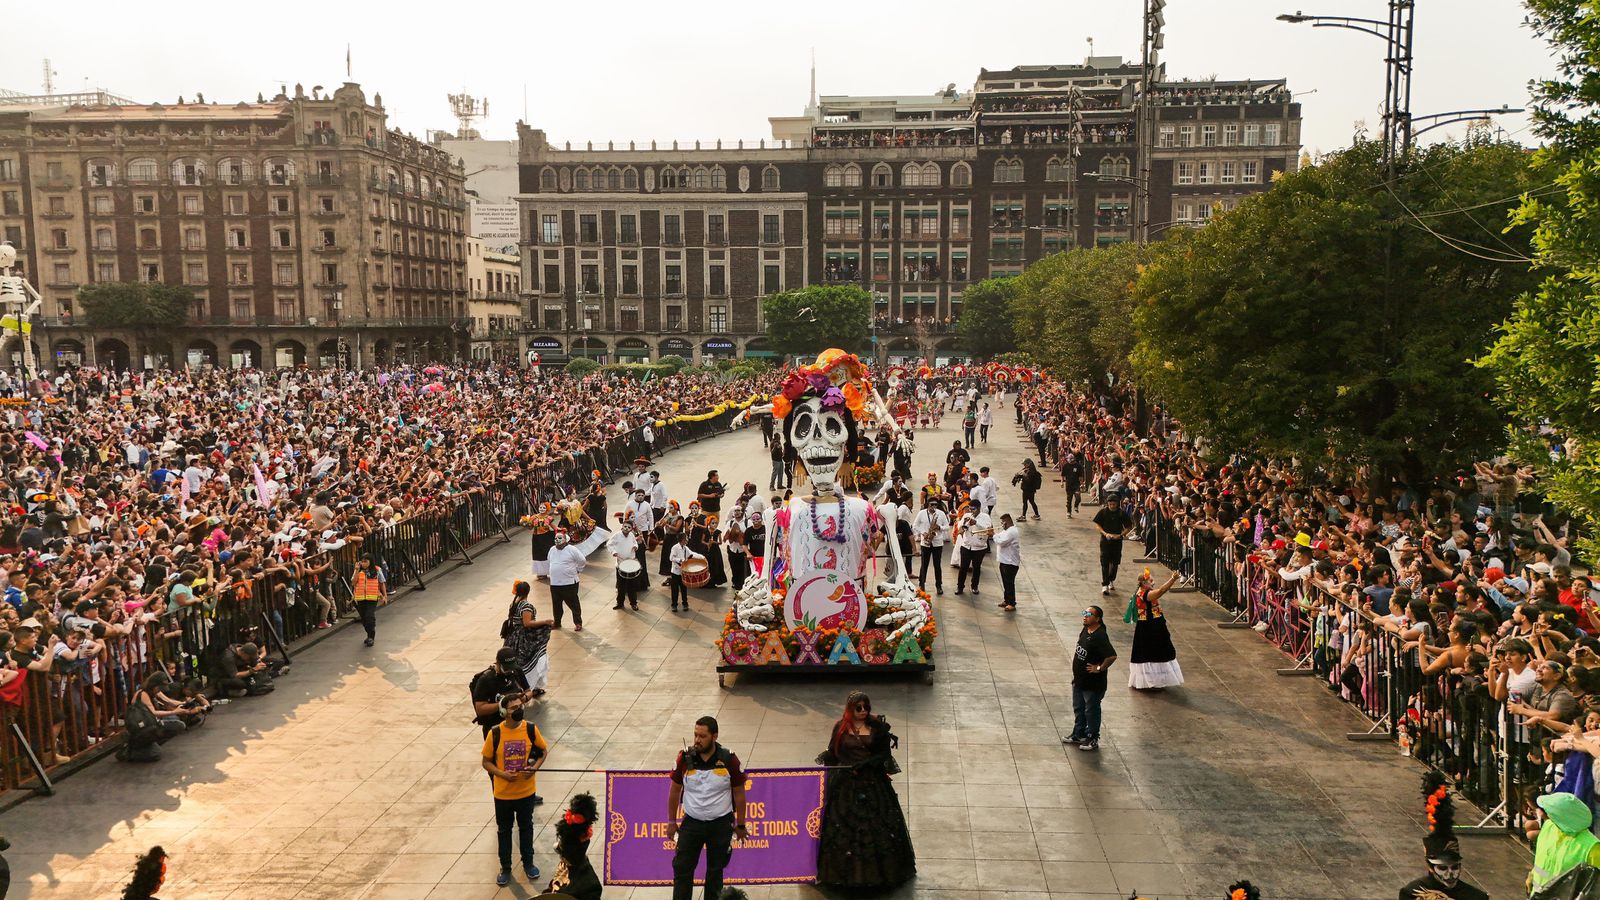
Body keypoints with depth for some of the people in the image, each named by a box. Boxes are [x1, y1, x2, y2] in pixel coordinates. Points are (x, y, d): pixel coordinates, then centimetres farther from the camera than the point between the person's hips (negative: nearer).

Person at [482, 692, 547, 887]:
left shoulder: (531, 729, -13)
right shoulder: (495, 733, -17)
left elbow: (543, 751, 3)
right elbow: (486, 762, -6)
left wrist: (535, 767, -15)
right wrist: (501, 773, -22)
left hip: (526, 791, 1)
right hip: (503, 793, -1)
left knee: (526, 827, 18)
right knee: (504, 830, 15)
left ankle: (528, 863, 38)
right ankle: (505, 868, 33)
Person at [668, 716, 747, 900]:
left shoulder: (729, 759, -11)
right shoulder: (685, 758, -8)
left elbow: (739, 793, -2)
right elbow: (675, 790, 4)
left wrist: (740, 825, 2)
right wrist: (671, 821, 7)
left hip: (721, 824, -1)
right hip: (691, 823, 1)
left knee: (715, 871, 11)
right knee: (682, 869, -2)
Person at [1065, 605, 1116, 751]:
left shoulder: (1100, 636, -26)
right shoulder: (1085, 630, 1)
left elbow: (1112, 656, -34)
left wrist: (1099, 668, -22)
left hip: (1093, 683, -9)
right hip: (1079, 679, 9)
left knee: (1091, 710, 8)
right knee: (1078, 708, 21)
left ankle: (1093, 740, 23)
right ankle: (1078, 735, 38)